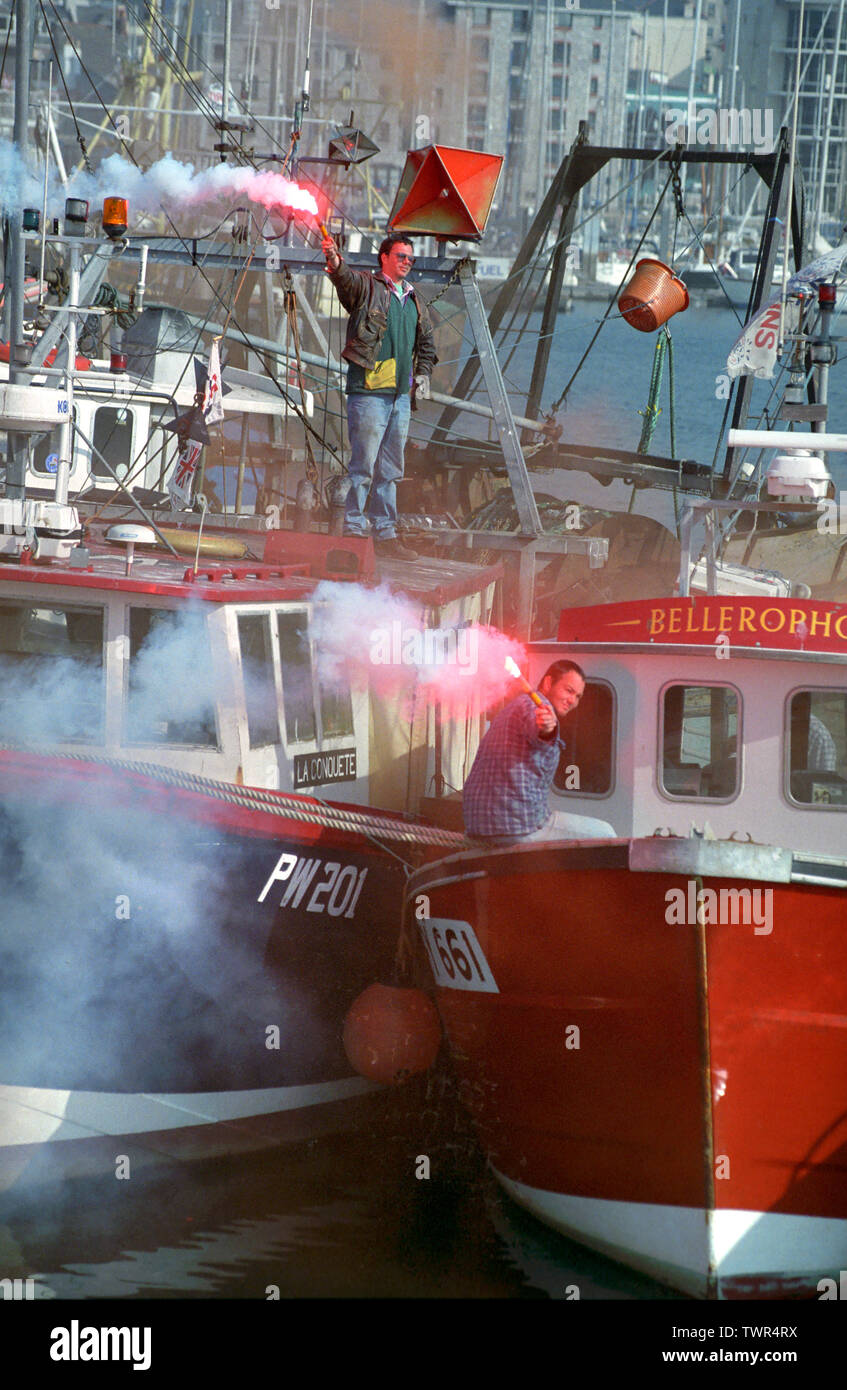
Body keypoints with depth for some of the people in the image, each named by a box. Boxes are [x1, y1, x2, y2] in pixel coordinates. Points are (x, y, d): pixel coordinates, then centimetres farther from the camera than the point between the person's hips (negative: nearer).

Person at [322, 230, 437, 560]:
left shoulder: (414, 300, 20)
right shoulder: (367, 287, 0)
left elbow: (426, 341, 32)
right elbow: (346, 280, -23)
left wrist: (423, 373, 18)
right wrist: (335, 263, -45)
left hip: (401, 395, 7)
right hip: (368, 392, -7)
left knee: (391, 470, 11)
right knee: (364, 466, -9)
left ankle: (385, 533, 16)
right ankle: (354, 529, -5)